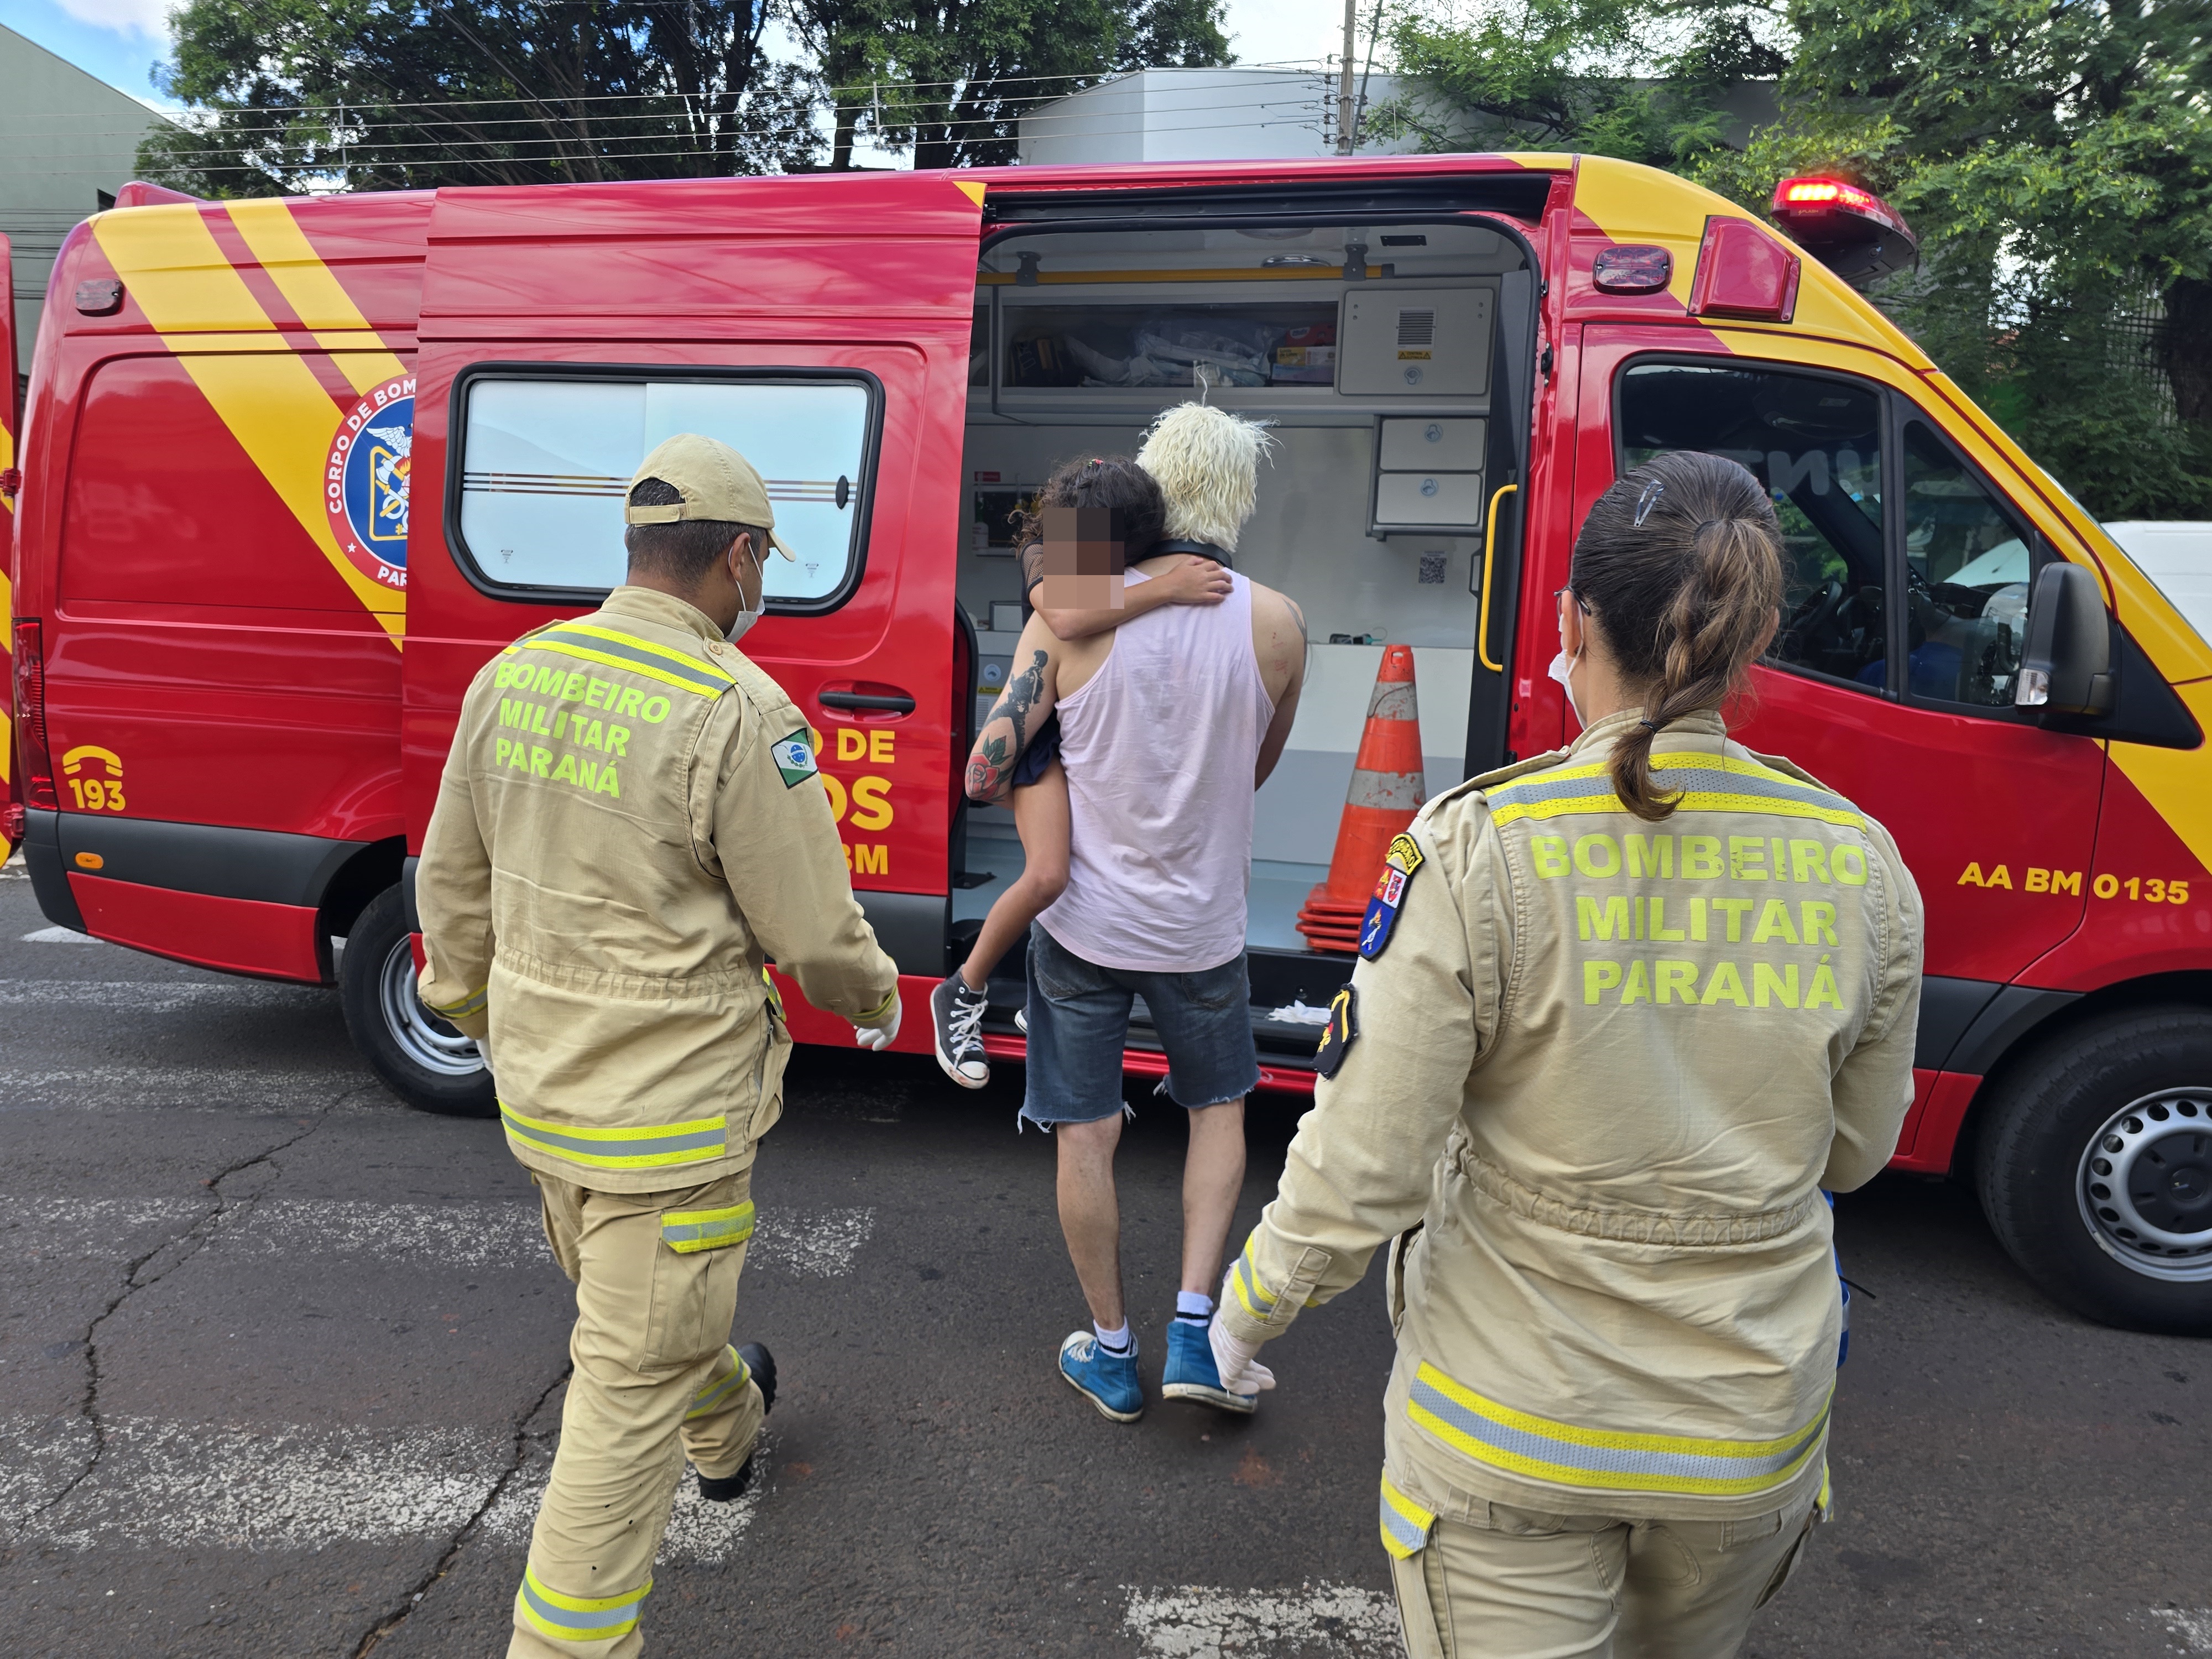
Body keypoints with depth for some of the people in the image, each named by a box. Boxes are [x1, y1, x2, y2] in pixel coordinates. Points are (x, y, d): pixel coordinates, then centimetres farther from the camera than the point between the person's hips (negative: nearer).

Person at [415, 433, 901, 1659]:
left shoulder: (513, 674, -1)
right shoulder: (738, 711, -23)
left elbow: (451, 883, 9)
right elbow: (813, 929, -16)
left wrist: (483, 1018, 25)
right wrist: (875, 1003, 6)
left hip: (538, 1090, 9)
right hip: (669, 1113, -8)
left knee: (635, 1301, 31)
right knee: (630, 1382, 6)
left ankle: (727, 1428, 59)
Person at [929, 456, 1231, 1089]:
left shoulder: (1150, 563, -3)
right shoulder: (1044, 555, -17)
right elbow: (1064, 616, -41)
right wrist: (1168, 590, -43)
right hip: (1047, 730, -5)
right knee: (1048, 875, -22)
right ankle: (963, 993, -1)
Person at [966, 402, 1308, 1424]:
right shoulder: (1274, 624, -11)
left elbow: (987, 773, -12)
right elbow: (1257, 770, 4)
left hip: (1083, 925, 0)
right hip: (1200, 928, 1)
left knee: (1085, 1136, 15)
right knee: (1218, 1110, 24)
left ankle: (1111, 1352, 29)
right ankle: (1195, 1330, 19)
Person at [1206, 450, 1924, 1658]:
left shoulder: (1477, 851, -22)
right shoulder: (1862, 867, -8)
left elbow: (1359, 1171, -20)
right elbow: (1854, 1152, 5)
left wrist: (1247, 1307, -2)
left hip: (1511, 1431, -4)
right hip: (1755, 1425, 5)